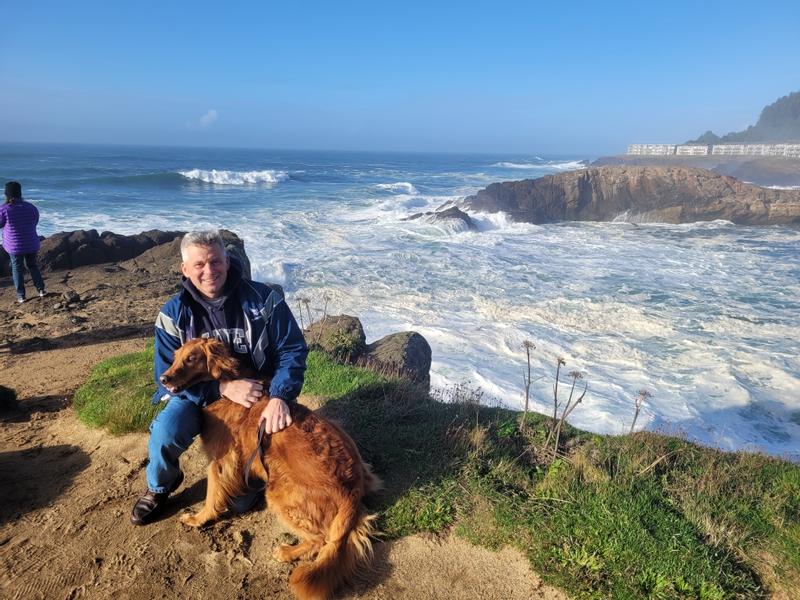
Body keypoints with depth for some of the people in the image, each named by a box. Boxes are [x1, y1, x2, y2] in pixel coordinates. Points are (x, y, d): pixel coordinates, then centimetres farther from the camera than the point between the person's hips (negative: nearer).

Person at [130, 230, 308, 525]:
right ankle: (160, 486, 8)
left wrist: (279, 397, -31)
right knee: (165, 433, -27)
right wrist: (223, 388, -28)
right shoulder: (173, 313, -10)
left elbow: (293, 350, -13)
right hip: (196, 395, 0)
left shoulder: (263, 299, -14)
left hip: (256, 392, 0)